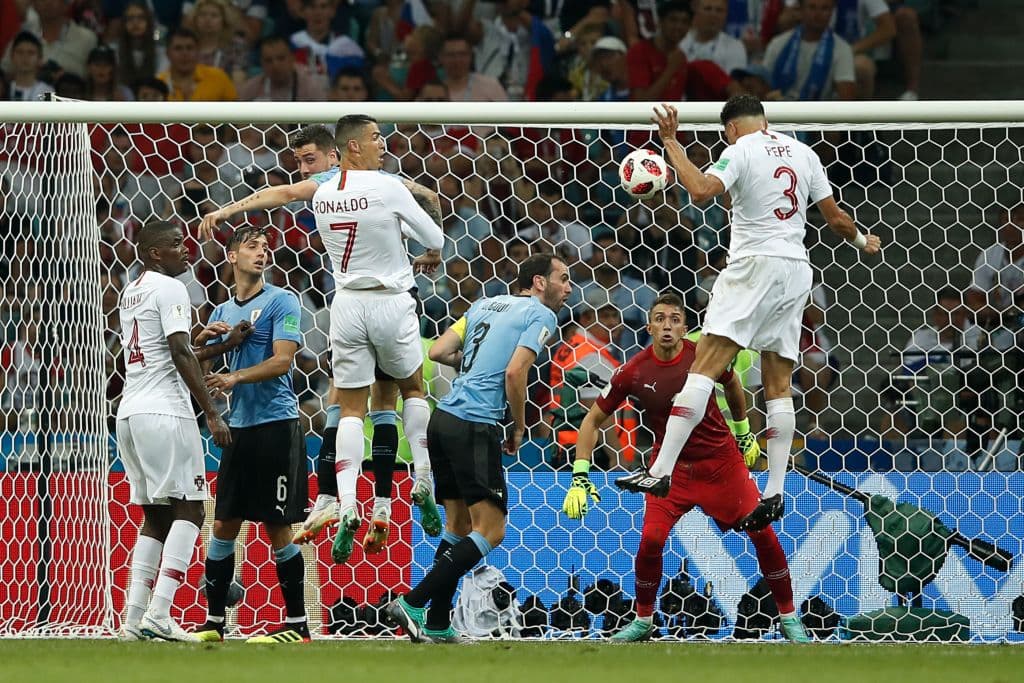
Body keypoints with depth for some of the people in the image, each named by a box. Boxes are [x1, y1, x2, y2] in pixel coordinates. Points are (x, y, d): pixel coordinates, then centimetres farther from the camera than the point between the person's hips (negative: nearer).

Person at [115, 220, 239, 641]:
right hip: (163, 412, -9)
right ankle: (158, 614, -19)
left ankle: (134, 619, 4)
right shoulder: (169, 289, -6)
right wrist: (212, 413, -15)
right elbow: (180, 356, -15)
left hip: (129, 413, 9)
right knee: (188, 510, -7)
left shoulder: (131, 292, 21)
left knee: (155, 516, 12)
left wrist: (223, 344, 25)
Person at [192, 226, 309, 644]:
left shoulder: (281, 302, -3)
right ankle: (213, 621, 13)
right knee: (223, 525, 6)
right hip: (238, 426, 6)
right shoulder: (223, 312, 16)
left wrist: (236, 377, -23)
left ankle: (297, 624, 2)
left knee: (277, 528, -4)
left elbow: (283, 360, -13)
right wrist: (208, 342, -5)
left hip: (276, 425, -6)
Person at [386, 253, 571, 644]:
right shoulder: (540, 315, -2)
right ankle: (412, 604, -16)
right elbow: (514, 373, -14)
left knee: (459, 525, 15)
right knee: (491, 530, -7)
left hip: (443, 419, 9)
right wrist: (519, 428, -1)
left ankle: (437, 626, 12)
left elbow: (438, 352, 14)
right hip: (475, 426, -9)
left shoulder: (486, 305, 20)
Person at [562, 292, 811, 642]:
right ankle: (643, 620, 8)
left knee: (762, 532, -6)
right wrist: (580, 477, -11)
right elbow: (593, 419, -4)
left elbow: (732, 385, 12)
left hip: (721, 459, 0)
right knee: (651, 538, -16)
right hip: (671, 466, 0)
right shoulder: (633, 372, -15)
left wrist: (744, 432, 20)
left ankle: (788, 617, 11)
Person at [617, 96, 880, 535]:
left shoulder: (741, 150, -5)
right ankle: (774, 494, 2)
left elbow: (702, 190, -22)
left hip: (754, 265, -7)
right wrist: (863, 241, 37)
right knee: (778, 384, 8)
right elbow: (836, 218, 18)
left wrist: (671, 143, -12)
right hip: (795, 272, 7)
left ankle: (661, 472, -22)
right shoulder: (802, 153, 13)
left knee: (704, 366, -12)